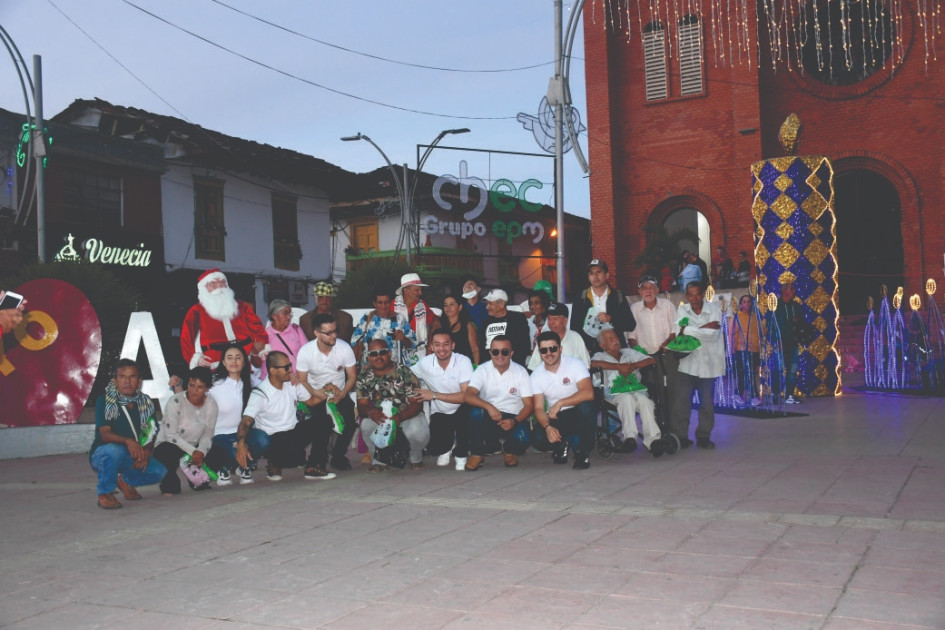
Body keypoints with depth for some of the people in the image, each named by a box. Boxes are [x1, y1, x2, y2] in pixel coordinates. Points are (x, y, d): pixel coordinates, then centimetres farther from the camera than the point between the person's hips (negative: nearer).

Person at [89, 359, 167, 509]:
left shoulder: (145, 403, 1)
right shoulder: (104, 401, -13)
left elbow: (151, 434, 0)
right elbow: (105, 434, -22)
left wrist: (146, 453, -21)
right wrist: (128, 441, -41)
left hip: (132, 457, 5)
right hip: (102, 454, -5)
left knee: (160, 472, -15)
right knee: (114, 450, -39)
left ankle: (124, 480, 14)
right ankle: (105, 494, -15)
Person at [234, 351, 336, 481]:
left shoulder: (293, 384, 3)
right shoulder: (260, 394, -16)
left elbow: (313, 401, 14)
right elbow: (246, 422, -26)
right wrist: (241, 444, -44)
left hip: (294, 431, 6)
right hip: (272, 439, -6)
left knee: (321, 426, -20)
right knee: (295, 456, -35)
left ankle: (314, 468, -6)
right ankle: (274, 463, 1)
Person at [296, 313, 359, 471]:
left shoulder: (344, 348, -13)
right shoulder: (305, 351, -15)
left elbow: (352, 377, -5)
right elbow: (302, 381, -10)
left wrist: (341, 395, -22)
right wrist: (321, 393, -27)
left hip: (340, 393, 1)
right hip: (316, 395, -1)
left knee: (352, 416, -24)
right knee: (321, 421, -26)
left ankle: (338, 456, -1)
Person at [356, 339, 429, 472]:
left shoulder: (404, 373, -15)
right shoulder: (364, 377, -4)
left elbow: (416, 403, -17)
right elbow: (362, 405, -6)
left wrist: (399, 417, -36)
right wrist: (370, 412, -32)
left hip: (408, 415, -2)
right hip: (379, 416, 3)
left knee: (416, 431, -34)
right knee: (366, 426, -29)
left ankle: (416, 459, 3)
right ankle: (378, 460, -2)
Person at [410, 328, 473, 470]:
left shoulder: (463, 361, -16)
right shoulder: (425, 363, -7)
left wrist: (434, 395, -23)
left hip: (461, 412, -2)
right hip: (439, 413, 2)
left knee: (466, 412, -35)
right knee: (434, 449, -17)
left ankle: (460, 453, -6)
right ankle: (447, 444, 24)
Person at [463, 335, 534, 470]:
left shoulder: (520, 372, -4)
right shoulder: (482, 370, -5)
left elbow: (529, 405, -6)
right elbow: (467, 396, -18)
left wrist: (514, 421, -26)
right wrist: (489, 407, -36)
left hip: (512, 419, 0)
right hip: (488, 418, 0)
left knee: (521, 438, -31)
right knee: (475, 412, -32)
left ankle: (509, 450, 9)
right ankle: (477, 453, -10)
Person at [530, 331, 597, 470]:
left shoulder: (574, 364, -11)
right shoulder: (536, 376, -2)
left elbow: (588, 393, -25)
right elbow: (539, 408, -5)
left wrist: (560, 403, -29)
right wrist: (548, 427, -25)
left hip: (578, 413, -2)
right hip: (555, 418, 2)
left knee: (586, 406, -37)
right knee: (538, 438, -28)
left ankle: (583, 452, -15)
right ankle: (561, 445, 10)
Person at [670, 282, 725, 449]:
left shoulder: (714, 309, -2)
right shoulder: (682, 310, 4)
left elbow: (713, 334, -15)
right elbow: (678, 331, -14)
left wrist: (688, 330, -11)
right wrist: (704, 328, -16)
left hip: (708, 364, 0)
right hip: (686, 363, 1)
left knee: (707, 403, 6)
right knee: (681, 401, -4)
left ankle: (703, 437, 19)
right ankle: (680, 437, 5)